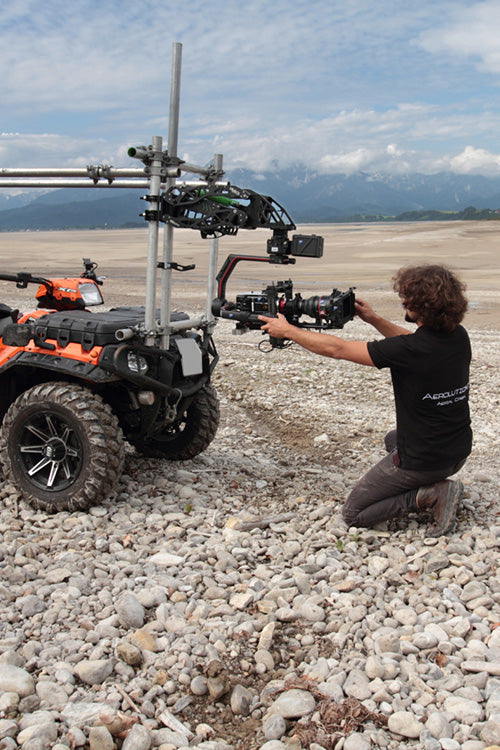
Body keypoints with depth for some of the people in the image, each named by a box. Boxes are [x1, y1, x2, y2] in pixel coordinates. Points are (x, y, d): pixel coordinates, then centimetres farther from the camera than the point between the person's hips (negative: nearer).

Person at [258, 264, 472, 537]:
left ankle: (430, 496, -4)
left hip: (423, 460, -8)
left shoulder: (409, 350, -26)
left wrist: (287, 330, -6)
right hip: (460, 451, 8)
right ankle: (436, 486, 14)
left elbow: (336, 348, -18)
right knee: (393, 439, 39)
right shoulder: (458, 337, -5)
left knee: (353, 514, 11)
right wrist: (374, 319, 17)